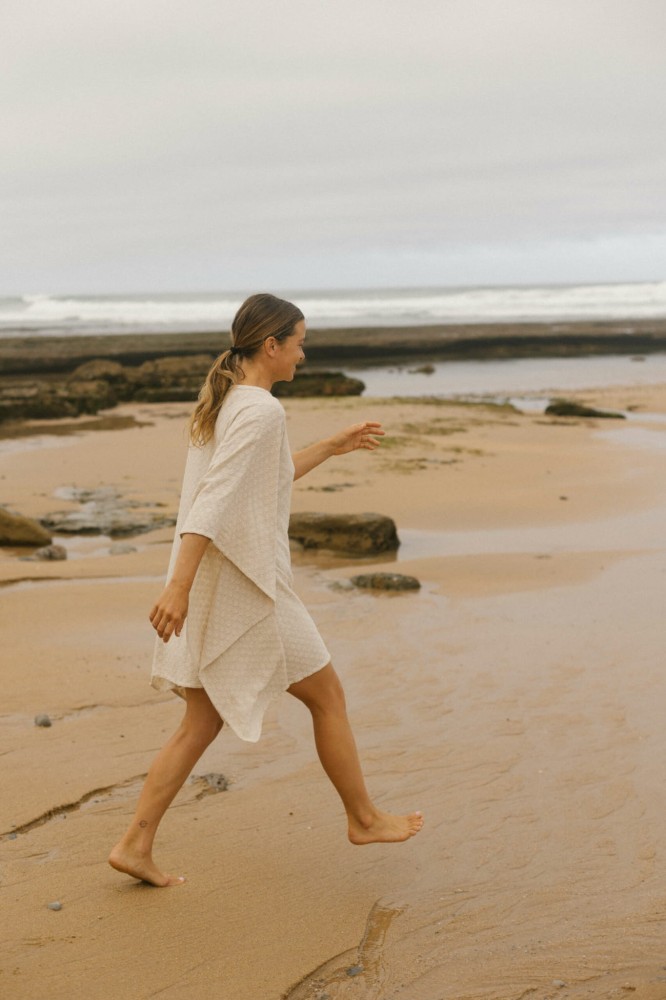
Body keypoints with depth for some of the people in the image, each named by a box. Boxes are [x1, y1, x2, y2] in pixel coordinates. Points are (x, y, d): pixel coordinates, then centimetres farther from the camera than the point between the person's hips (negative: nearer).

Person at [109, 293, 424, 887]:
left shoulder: (220, 402, 13)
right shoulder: (261, 411, -16)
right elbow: (216, 499, -26)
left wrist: (333, 448, 30)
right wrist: (179, 586, -32)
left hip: (210, 590, 9)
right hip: (247, 592, -9)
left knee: (202, 724, 13)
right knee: (327, 696, 10)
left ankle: (136, 845, 10)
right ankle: (364, 818, 26)